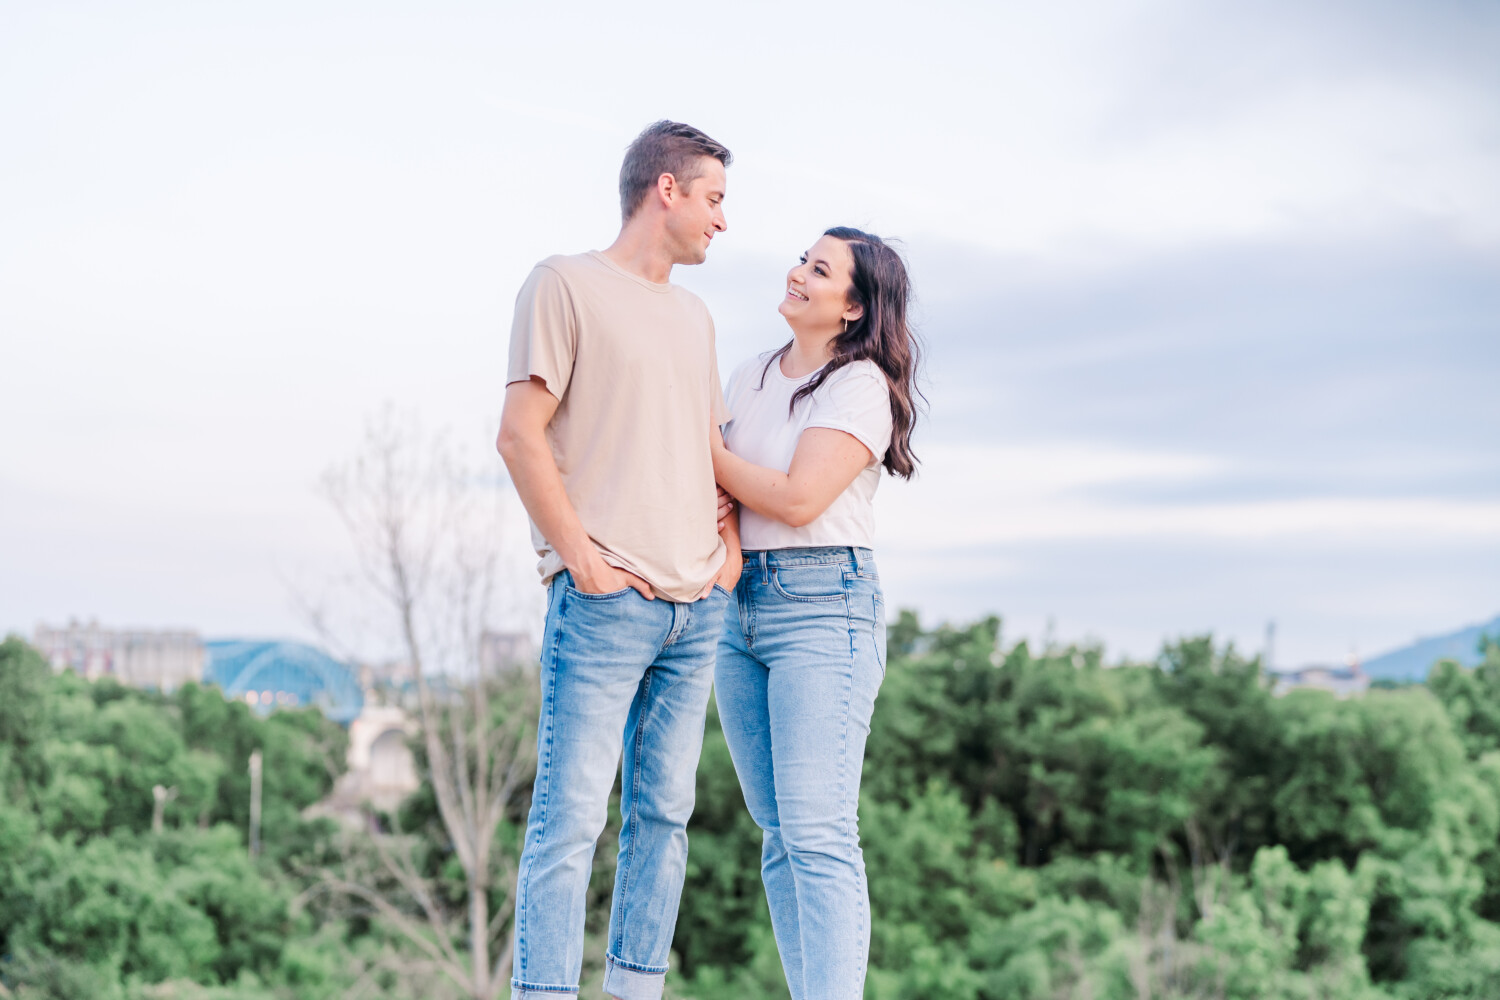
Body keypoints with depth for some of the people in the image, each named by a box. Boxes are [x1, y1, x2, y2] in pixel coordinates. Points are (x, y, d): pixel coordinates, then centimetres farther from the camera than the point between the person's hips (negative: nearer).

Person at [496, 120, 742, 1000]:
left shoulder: (693, 316, 21)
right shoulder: (566, 284, -1)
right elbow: (521, 437, -7)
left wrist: (730, 547, 10)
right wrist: (581, 559, -12)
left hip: (696, 606, 7)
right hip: (606, 601, -7)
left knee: (664, 814, 7)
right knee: (571, 817, -9)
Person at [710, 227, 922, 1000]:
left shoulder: (862, 386, -6)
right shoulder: (749, 379, 16)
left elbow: (797, 499, -16)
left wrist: (702, 446, -6)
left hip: (823, 607, -7)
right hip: (740, 611, 7)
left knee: (819, 834, -12)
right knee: (779, 836, 6)